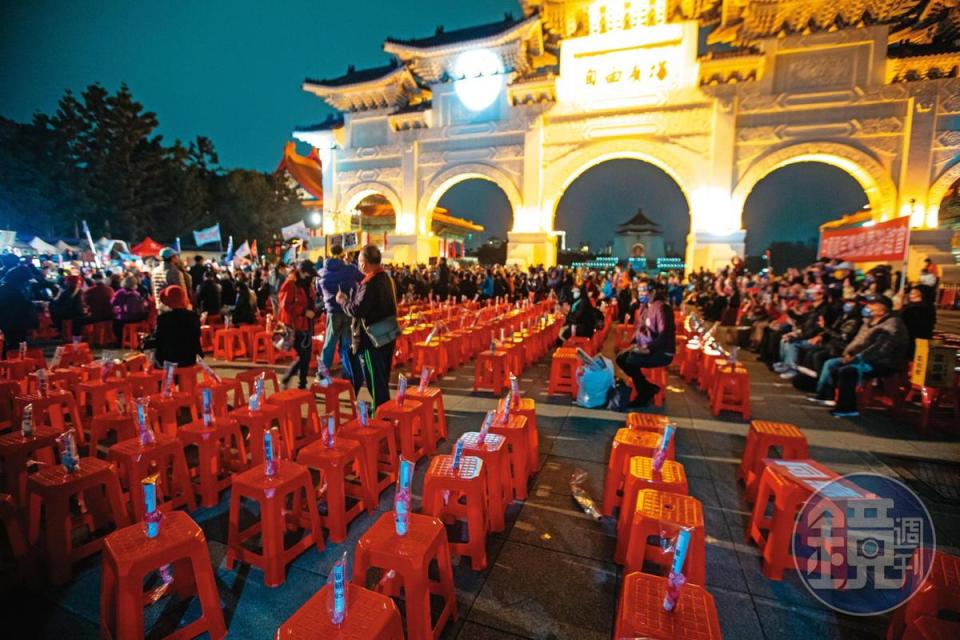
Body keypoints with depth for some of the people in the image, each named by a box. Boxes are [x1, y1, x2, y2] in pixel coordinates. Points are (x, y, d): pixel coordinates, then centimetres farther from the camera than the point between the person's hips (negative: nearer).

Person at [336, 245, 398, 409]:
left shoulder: (369, 283, -21)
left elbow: (356, 310, -23)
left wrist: (343, 300, -5)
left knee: (375, 379, 3)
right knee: (383, 378, 20)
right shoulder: (386, 278, 8)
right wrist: (350, 298, 15)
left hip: (373, 337, -9)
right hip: (387, 334, 9)